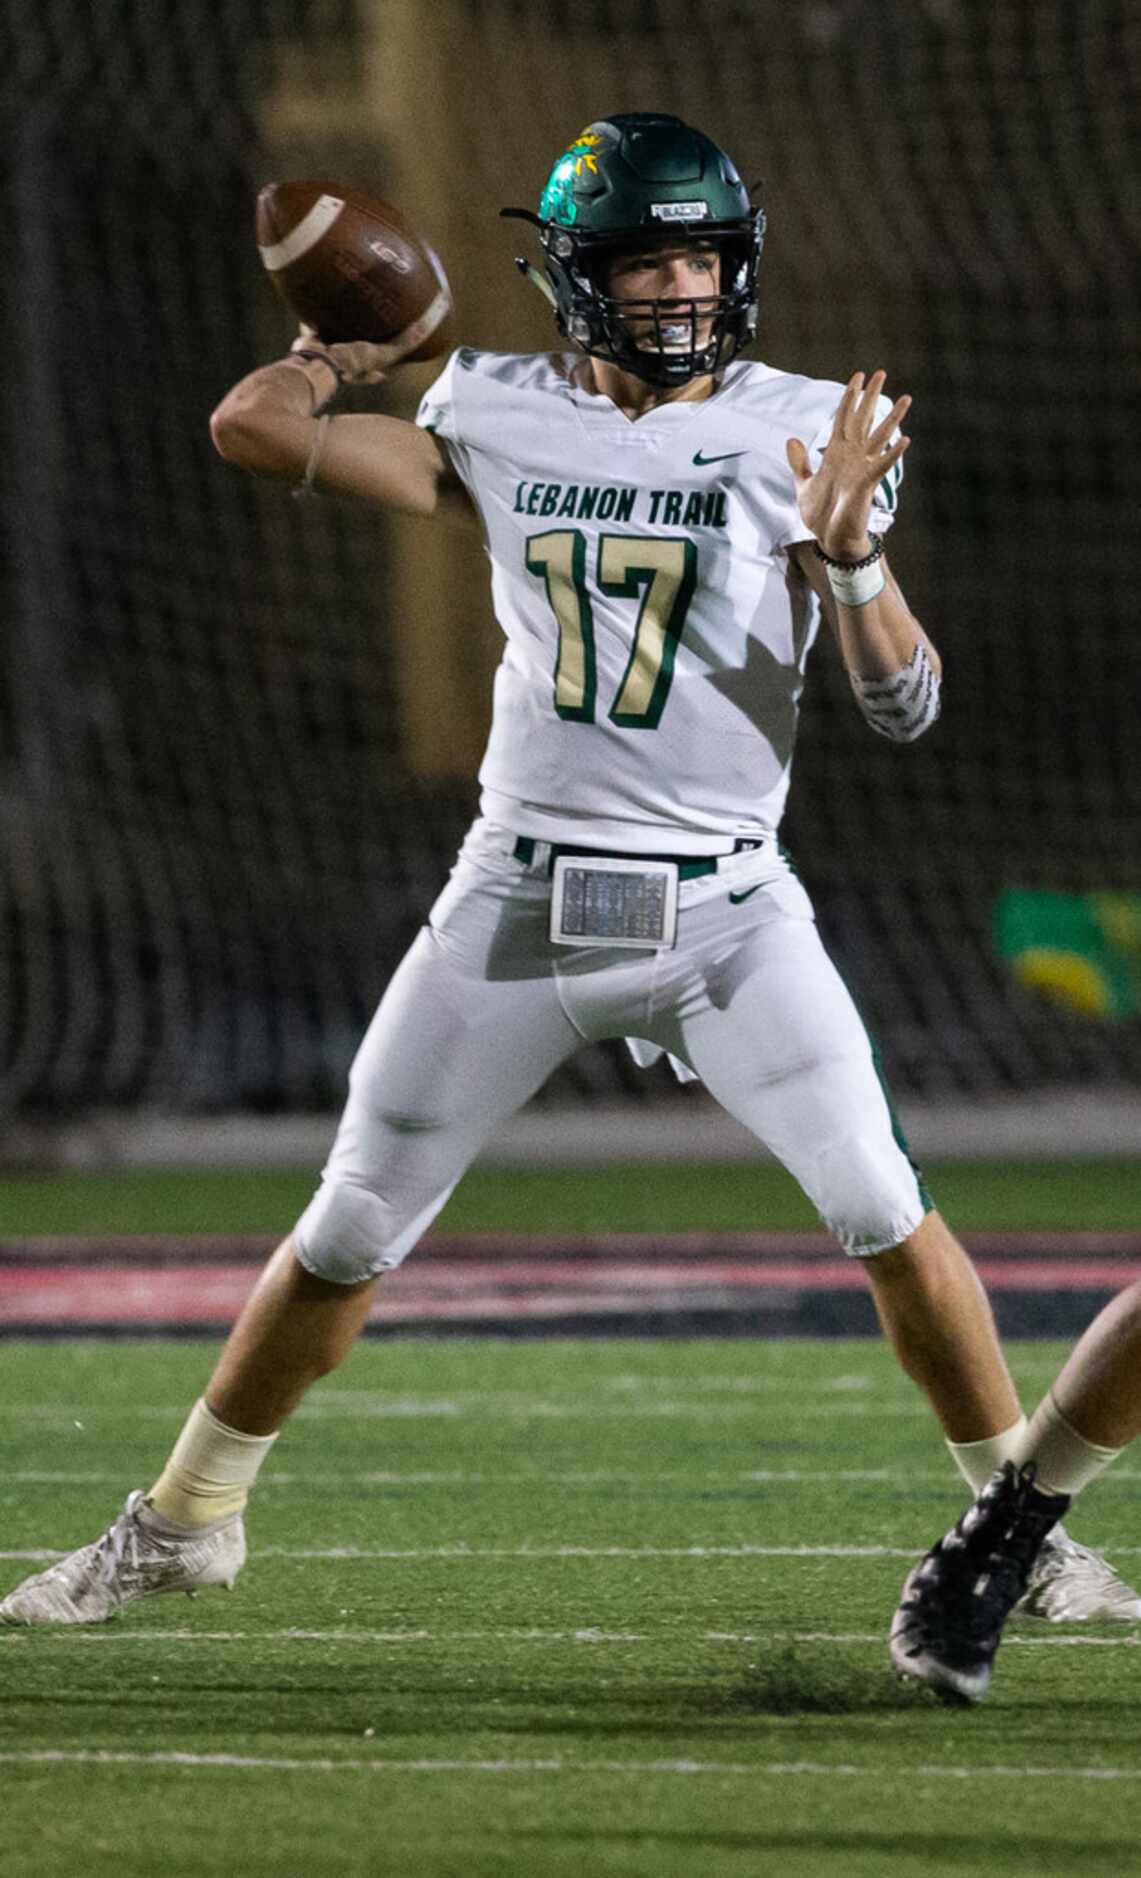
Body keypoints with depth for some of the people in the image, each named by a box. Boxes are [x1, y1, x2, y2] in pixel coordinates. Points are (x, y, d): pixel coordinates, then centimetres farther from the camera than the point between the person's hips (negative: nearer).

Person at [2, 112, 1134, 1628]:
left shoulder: (801, 437, -4)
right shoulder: (503, 421, 2)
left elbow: (905, 706, -11)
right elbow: (251, 425, -1)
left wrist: (847, 553, -28)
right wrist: (356, 346, 11)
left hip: (724, 906, -1)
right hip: (519, 900, 2)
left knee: (886, 1218, -13)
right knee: (347, 1234, 6)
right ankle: (184, 1522, 22)